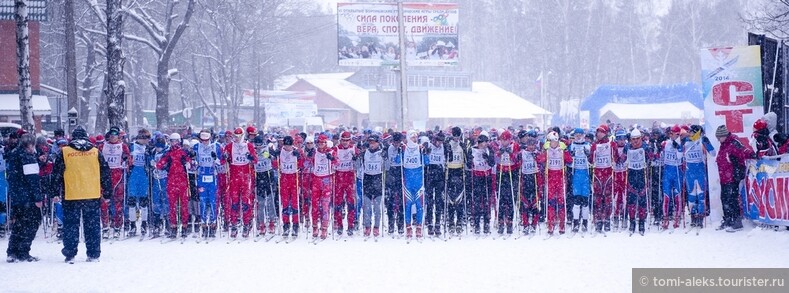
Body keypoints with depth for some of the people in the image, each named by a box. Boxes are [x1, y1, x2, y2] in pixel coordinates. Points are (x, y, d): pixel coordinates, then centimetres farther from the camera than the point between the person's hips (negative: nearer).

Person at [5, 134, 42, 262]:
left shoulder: (13, 155, 14)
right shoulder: (28, 157, -13)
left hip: (15, 197, 8)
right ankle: (23, 253, -3)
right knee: (32, 223, 0)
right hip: (28, 197, -8)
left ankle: (12, 253, 12)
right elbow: (33, 179, -17)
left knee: (17, 224, 15)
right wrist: (38, 198, -16)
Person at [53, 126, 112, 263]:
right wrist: (107, 193, 14)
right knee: (92, 225, 8)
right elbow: (105, 174, 7)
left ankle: (70, 254, 6)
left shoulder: (64, 152, 1)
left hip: (71, 196, -1)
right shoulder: (95, 152, 5)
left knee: (70, 225, 7)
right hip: (93, 195, 1)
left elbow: (57, 174, 2)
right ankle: (93, 254, 8)